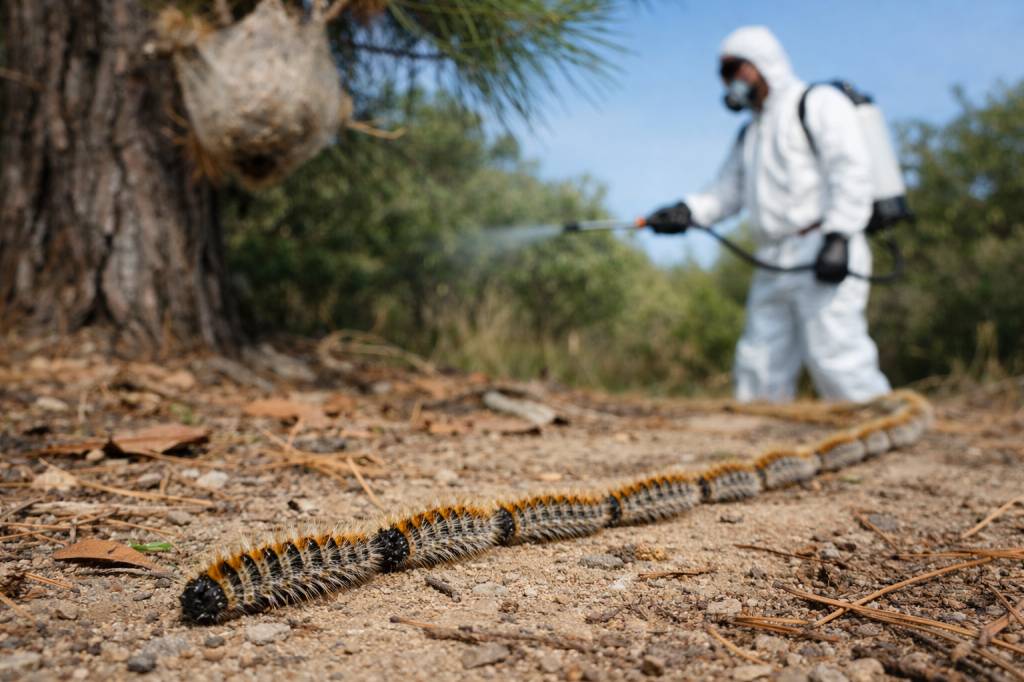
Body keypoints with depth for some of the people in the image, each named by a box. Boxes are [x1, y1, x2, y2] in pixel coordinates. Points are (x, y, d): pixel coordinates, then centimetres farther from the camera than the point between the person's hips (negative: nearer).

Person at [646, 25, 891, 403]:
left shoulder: (819, 103, 3)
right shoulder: (750, 135, 27)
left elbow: (852, 170, -9)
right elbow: (725, 192, 16)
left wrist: (837, 235, -21)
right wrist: (686, 211, -4)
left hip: (824, 255, -8)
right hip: (774, 265, 8)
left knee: (835, 358, -16)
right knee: (760, 369, 5)